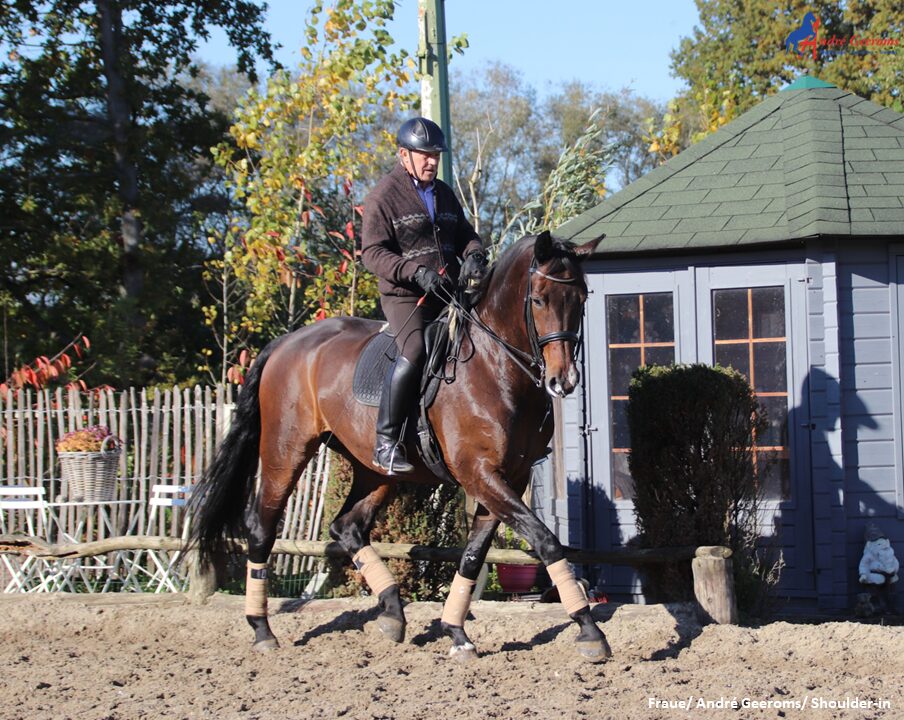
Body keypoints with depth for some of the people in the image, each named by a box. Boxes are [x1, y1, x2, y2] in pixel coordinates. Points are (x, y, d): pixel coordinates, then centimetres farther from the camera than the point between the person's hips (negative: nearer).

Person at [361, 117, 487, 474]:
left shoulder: (444, 193, 17)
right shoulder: (384, 196, -5)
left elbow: (465, 234, 24)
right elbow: (373, 253, -12)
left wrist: (474, 254, -2)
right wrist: (416, 272, -26)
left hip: (448, 294, 8)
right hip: (405, 297, -7)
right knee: (414, 352, -31)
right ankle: (386, 442, -26)